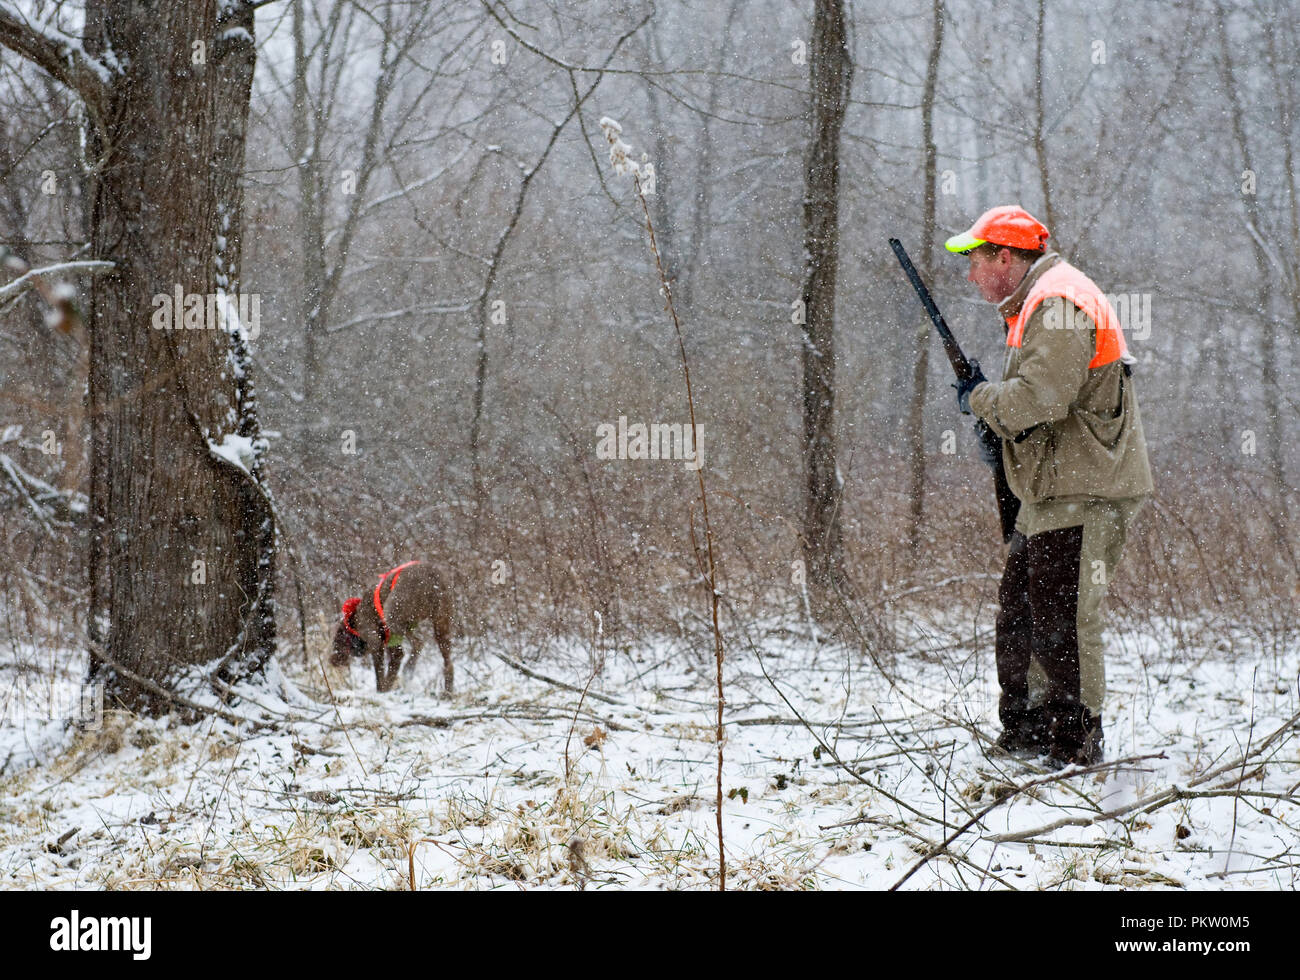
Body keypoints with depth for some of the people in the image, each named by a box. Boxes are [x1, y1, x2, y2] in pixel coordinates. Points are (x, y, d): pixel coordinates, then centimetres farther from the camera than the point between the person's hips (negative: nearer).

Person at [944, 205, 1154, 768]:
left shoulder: (1059, 304, -15)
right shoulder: (1037, 304, 19)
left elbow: (1038, 399, -25)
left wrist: (979, 399, -9)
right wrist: (990, 399, 6)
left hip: (1084, 495, -11)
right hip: (1055, 491, 11)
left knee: (1062, 621, -8)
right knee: (1018, 609, 16)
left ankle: (1076, 744, -1)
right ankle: (1027, 727, 27)